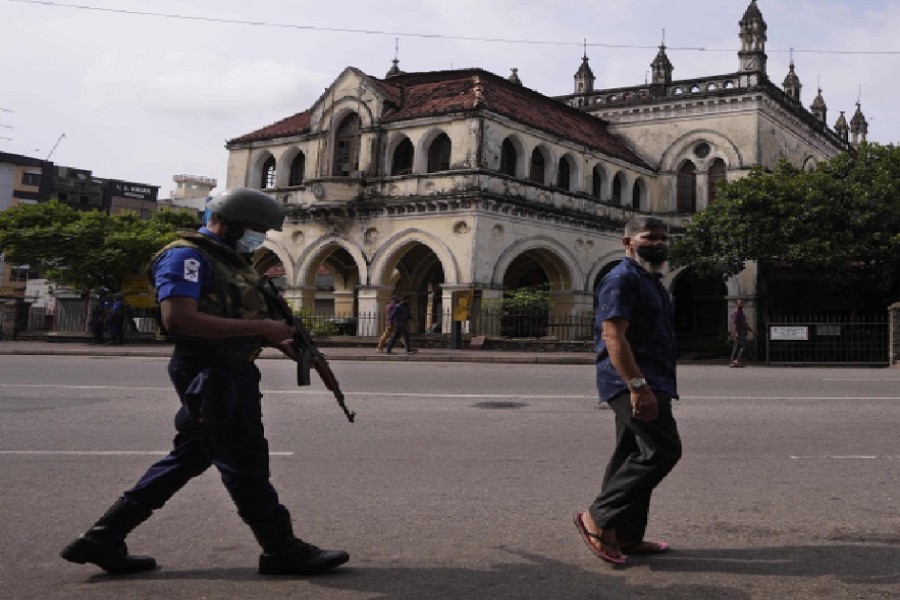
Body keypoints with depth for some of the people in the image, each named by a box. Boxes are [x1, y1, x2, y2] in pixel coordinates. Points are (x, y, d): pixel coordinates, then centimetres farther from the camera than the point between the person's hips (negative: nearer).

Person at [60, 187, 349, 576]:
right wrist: (260, 327, -25)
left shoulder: (227, 259, 17)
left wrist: (277, 341, 6)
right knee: (246, 463, -1)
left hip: (231, 372, 10)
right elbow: (178, 319, -26)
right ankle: (283, 551, 11)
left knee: (189, 458, 15)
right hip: (210, 374, -10)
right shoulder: (187, 256, -13)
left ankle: (102, 539, 22)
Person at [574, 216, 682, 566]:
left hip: (645, 383, 10)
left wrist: (652, 386, 25)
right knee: (662, 450, -15)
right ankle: (599, 518, -9)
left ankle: (625, 536, 18)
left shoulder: (650, 280, 21)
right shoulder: (622, 279, -11)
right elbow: (613, 336, -21)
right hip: (631, 382, -10)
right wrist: (638, 385, -28)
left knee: (635, 456, 11)